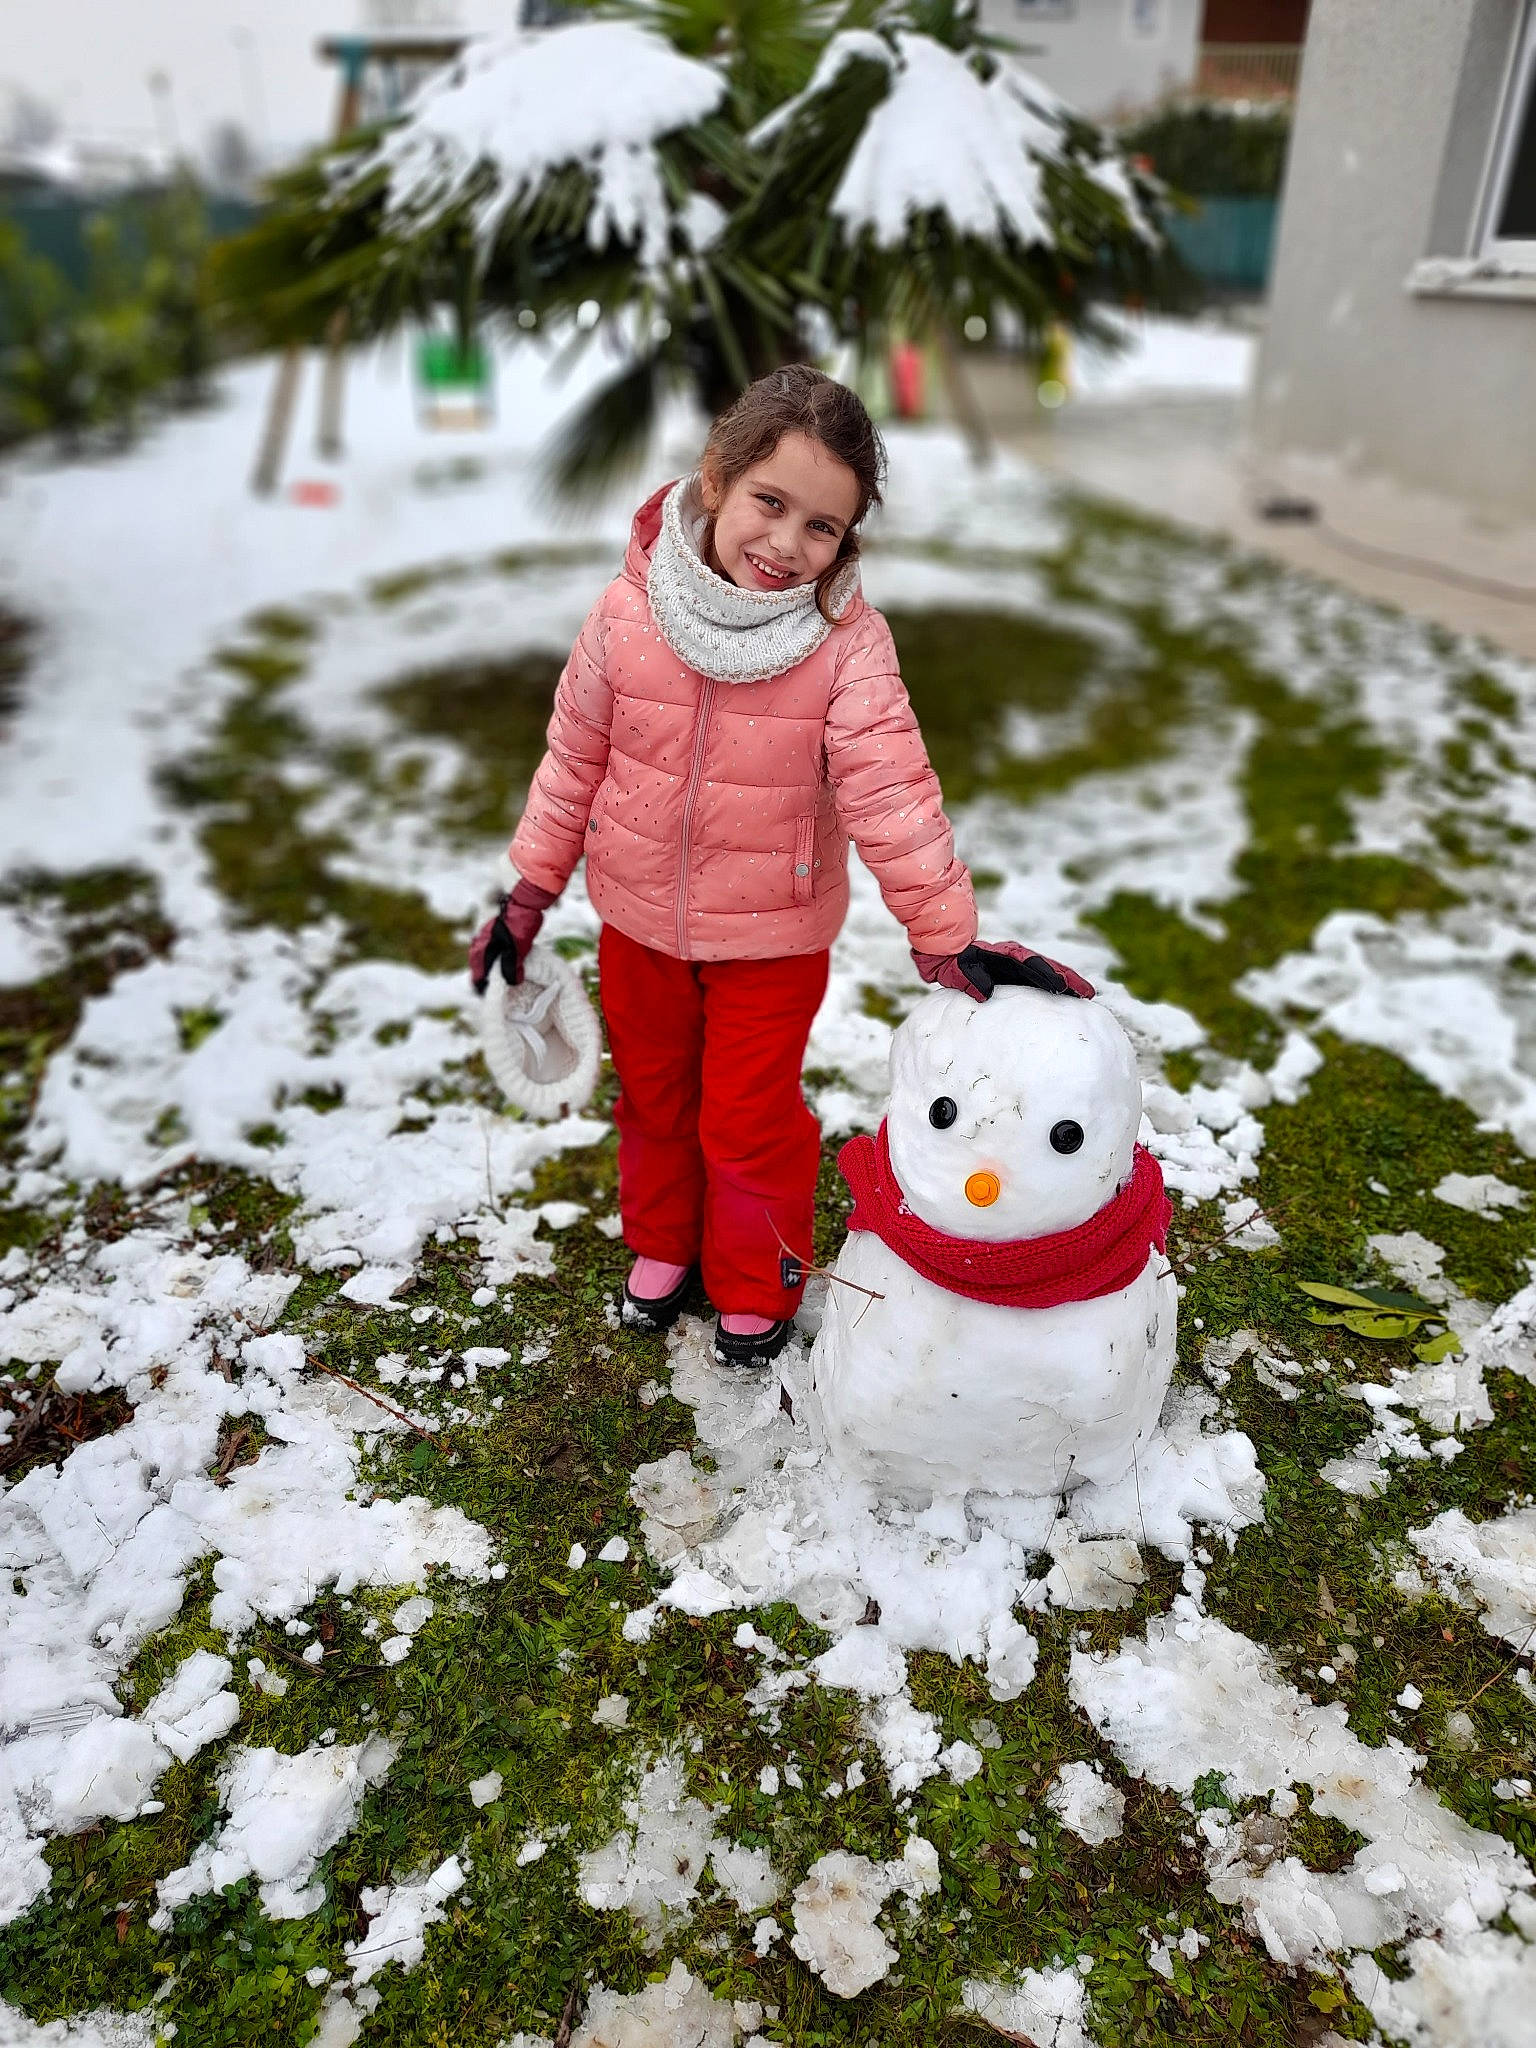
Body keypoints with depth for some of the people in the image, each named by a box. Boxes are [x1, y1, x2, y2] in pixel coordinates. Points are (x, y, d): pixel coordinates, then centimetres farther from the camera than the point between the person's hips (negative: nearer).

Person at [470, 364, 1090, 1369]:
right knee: (653, 1094, 22)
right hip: (639, 919, 3)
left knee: (751, 1121, 11)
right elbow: (576, 757, -3)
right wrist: (530, 892, 2)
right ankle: (663, 1243, 49)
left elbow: (890, 791, -20)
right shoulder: (631, 609, -13)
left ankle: (758, 1286, 38)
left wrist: (947, 935, -25)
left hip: (773, 936, -2)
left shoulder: (848, 642, -19)